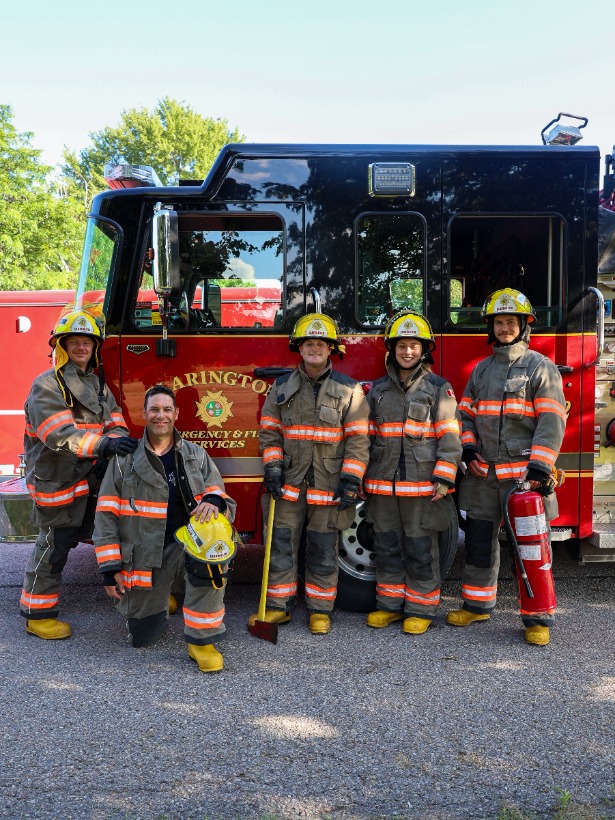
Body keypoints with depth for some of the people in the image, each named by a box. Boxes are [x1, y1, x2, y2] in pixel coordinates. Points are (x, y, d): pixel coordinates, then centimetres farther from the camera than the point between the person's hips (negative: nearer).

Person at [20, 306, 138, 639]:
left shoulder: (98, 385, 15)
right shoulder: (46, 385, -10)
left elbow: (115, 421, 7)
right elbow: (60, 434, -24)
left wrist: (117, 439, -17)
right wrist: (103, 444, -35)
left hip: (92, 478, 7)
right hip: (57, 481, -7)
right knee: (54, 545, 1)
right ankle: (38, 614, 15)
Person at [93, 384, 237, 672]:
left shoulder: (196, 455, 4)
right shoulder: (125, 458, 0)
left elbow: (217, 491, 3)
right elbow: (106, 514, -1)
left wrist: (214, 500, -24)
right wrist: (110, 567, -7)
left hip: (185, 546, -1)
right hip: (142, 558, 1)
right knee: (142, 636, 6)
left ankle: (200, 640, -22)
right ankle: (160, 597, 42)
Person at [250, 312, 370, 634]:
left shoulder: (348, 390, 0)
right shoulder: (282, 387, 7)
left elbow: (358, 439, -3)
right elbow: (269, 432, 9)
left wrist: (351, 480, -10)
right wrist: (272, 468, -3)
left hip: (328, 485, -2)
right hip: (289, 483, 2)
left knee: (323, 550, 7)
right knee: (282, 545, 7)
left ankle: (320, 609, 23)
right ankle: (279, 606, 22)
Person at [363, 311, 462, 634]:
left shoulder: (439, 388, -1)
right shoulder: (377, 389, 11)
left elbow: (449, 437, -5)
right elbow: (366, 435, 13)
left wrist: (444, 478, -13)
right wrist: (360, 476, 11)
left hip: (422, 483, -4)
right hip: (383, 484, 4)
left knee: (421, 548, 4)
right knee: (387, 546, 12)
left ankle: (421, 609, 18)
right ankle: (390, 604, 25)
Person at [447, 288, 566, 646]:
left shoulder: (541, 368, -1)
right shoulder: (481, 370, 14)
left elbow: (552, 422, -9)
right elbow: (466, 414, 17)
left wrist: (540, 468, -18)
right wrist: (469, 449, -1)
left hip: (523, 474, -5)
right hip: (484, 474, 5)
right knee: (479, 542, 13)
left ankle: (538, 618, 12)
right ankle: (478, 604, 28)